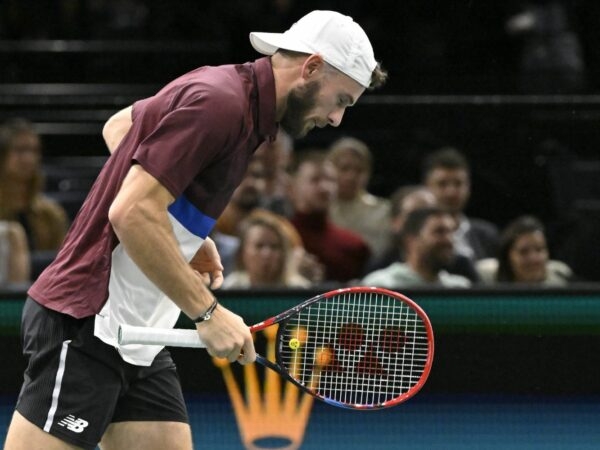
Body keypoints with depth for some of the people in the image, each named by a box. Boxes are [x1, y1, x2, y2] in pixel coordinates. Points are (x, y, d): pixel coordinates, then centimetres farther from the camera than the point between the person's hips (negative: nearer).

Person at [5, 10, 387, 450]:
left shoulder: (221, 88, 12)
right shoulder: (218, 103, -18)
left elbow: (118, 126, 27)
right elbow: (132, 213, -24)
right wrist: (207, 311, -19)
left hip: (138, 340, 10)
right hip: (86, 326, -10)